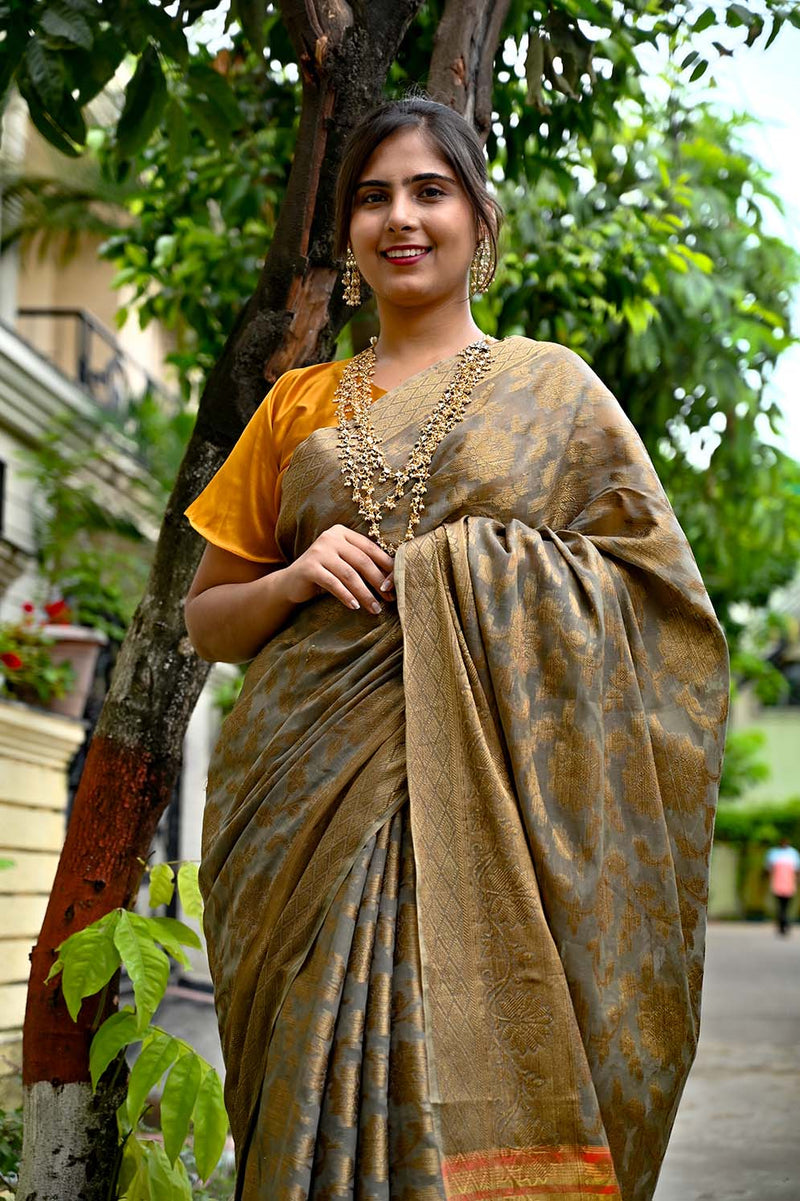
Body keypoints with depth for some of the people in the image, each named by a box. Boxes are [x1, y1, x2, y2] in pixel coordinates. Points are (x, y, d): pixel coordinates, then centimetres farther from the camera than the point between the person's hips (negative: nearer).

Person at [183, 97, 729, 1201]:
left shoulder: (553, 389, 10)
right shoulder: (300, 404, 17)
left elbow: (656, 600, 6)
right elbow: (207, 616, 18)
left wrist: (494, 574, -9)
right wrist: (294, 581, -3)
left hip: (487, 801, -2)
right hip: (313, 800, 2)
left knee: (482, 1085, -8)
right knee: (325, 1094, -2)